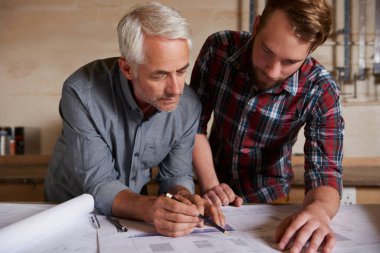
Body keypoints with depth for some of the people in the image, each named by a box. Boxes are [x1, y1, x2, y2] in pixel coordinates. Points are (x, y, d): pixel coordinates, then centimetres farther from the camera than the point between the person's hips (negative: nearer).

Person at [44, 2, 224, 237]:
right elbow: (98, 187, -23)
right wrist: (149, 209, -41)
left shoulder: (189, 105, -14)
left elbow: (176, 174, -4)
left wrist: (184, 198, -26)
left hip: (134, 209, 3)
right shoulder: (82, 93, -26)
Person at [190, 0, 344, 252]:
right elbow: (194, 123, -9)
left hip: (268, 195, 1)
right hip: (217, 191, -1)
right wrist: (210, 184, -17)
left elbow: (326, 172, -22)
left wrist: (318, 209, -43)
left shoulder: (321, 90, -21)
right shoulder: (218, 49, -18)